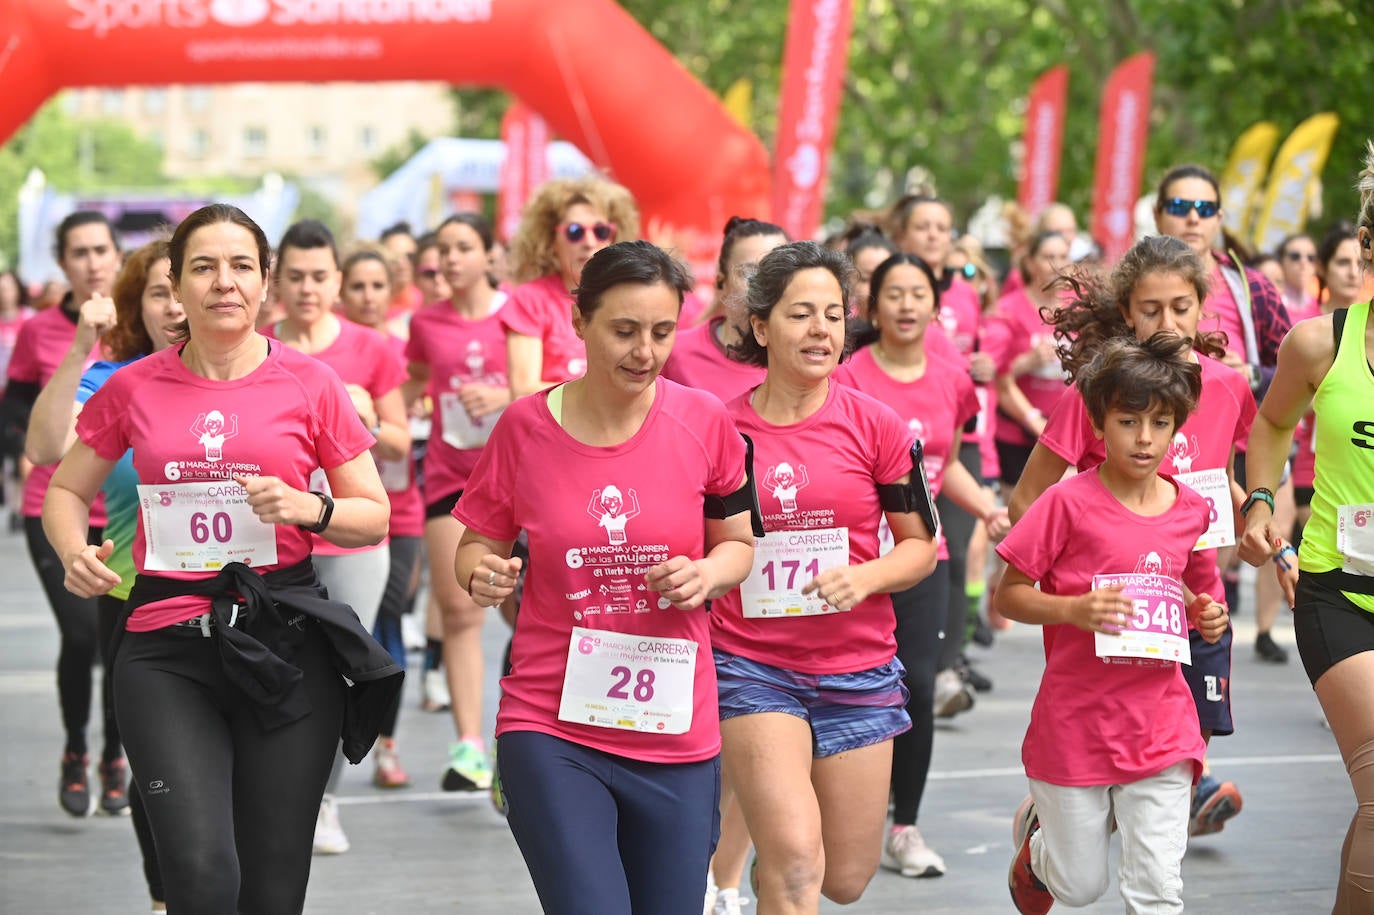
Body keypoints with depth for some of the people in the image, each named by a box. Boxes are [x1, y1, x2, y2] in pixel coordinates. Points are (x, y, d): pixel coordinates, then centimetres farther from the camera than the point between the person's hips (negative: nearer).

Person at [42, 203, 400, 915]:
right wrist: (74, 550, -4)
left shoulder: (309, 383, 3)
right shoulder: (133, 389, 6)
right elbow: (64, 490, 17)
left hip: (285, 642, 0)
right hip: (165, 648, 0)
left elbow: (374, 515, 9)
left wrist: (310, 508, -12)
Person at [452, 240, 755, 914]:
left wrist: (707, 574, -10)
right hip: (551, 729, -2)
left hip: (676, 734, 2)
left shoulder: (703, 422, -2)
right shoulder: (525, 426, -3)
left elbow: (737, 544, 12)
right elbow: (474, 548, 8)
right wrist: (481, 574, -14)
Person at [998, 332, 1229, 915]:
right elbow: (1007, 598, -7)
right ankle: (1037, 829, 44)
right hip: (1074, 725, -3)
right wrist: (1073, 610, -23)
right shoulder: (1069, 503, -10)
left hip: (1160, 729, 3)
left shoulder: (1191, 511, 4)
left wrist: (1205, 617, 0)